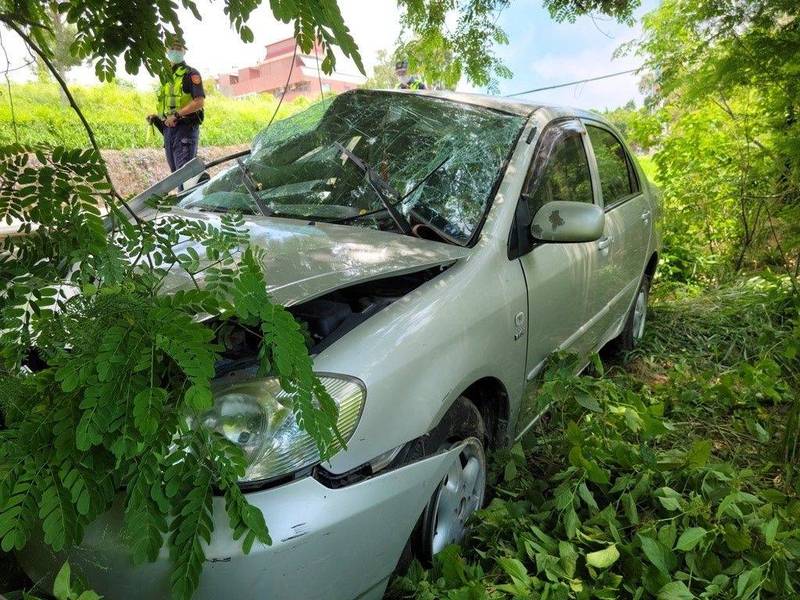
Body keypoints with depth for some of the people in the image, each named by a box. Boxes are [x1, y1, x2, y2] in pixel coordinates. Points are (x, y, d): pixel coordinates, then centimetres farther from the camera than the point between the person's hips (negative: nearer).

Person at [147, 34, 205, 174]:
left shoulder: (191, 74, -3)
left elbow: (199, 102, -15)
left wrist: (177, 114, -19)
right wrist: (156, 116, 11)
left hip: (185, 128, -8)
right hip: (168, 129, 8)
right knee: (175, 172, 9)